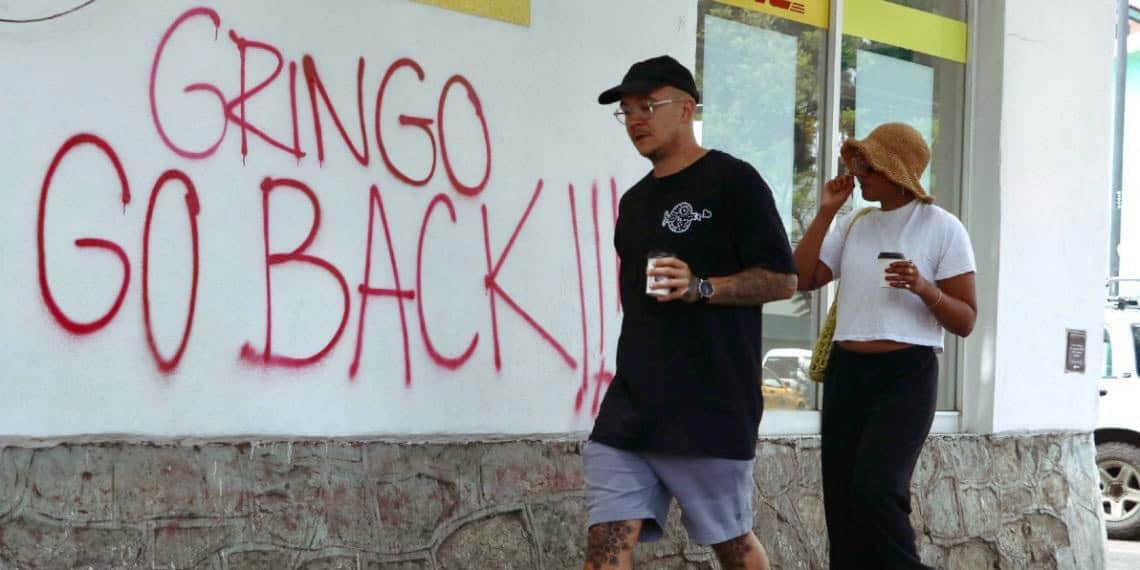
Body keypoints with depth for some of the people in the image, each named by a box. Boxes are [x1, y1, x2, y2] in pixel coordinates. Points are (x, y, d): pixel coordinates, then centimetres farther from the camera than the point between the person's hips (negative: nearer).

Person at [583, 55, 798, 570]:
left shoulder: (731, 181, -5)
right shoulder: (635, 200, 17)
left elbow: (782, 279, -8)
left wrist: (700, 287, -22)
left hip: (711, 403, -6)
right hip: (633, 400, 7)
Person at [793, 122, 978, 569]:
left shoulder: (942, 228, -2)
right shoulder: (854, 225, 13)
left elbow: (965, 322, -2)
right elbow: (802, 279, 5)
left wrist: (924, 288, -20)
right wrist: (824, 214, 2)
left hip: (906, 376, -6)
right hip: (845, 373, 6)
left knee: (875, 490, -21)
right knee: (841, 500, 4)